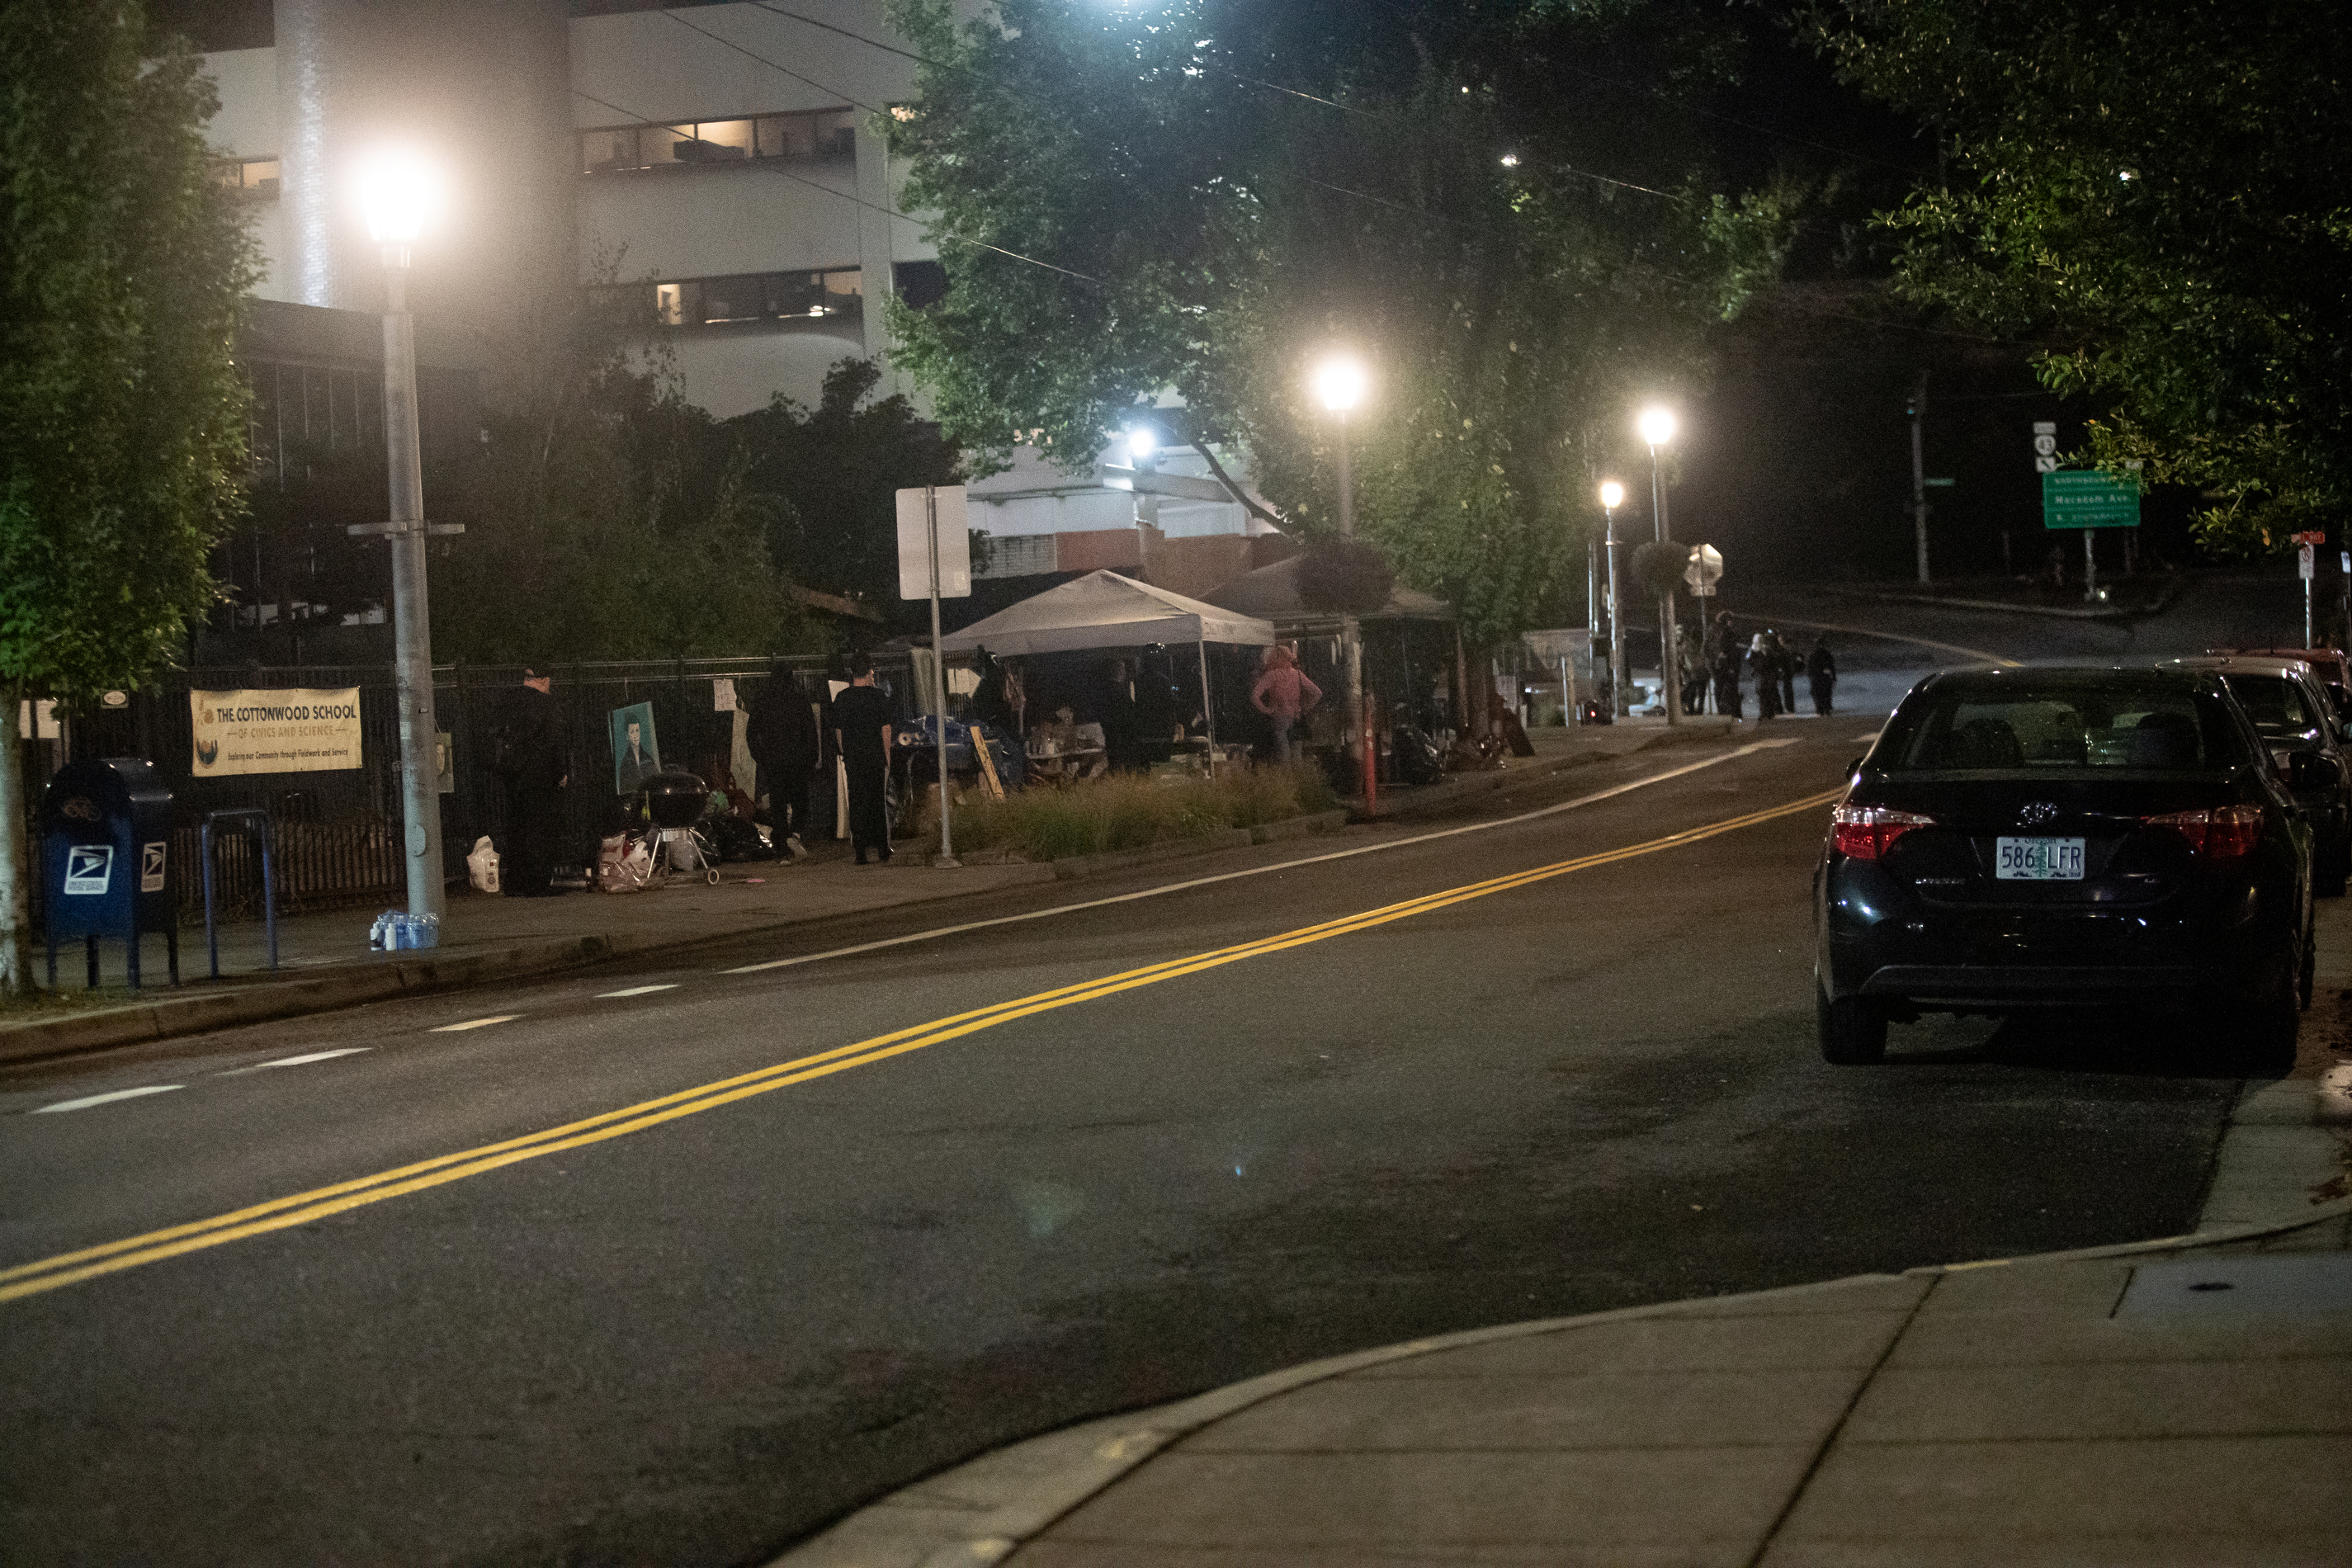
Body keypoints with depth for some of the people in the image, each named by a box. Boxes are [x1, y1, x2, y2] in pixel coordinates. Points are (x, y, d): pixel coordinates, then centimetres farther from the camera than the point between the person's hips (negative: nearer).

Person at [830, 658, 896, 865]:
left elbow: (838, 731, 6)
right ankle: (883, 850, 5)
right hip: (875, 755, -2)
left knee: (857, 803, 5)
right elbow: (886, 729, -3)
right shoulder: (878, 696, -4)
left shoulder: (842, 699, 2)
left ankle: (860, 852, 2)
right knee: (879, 801, 6)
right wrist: (887, 755, 4)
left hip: (852, 757, 2)